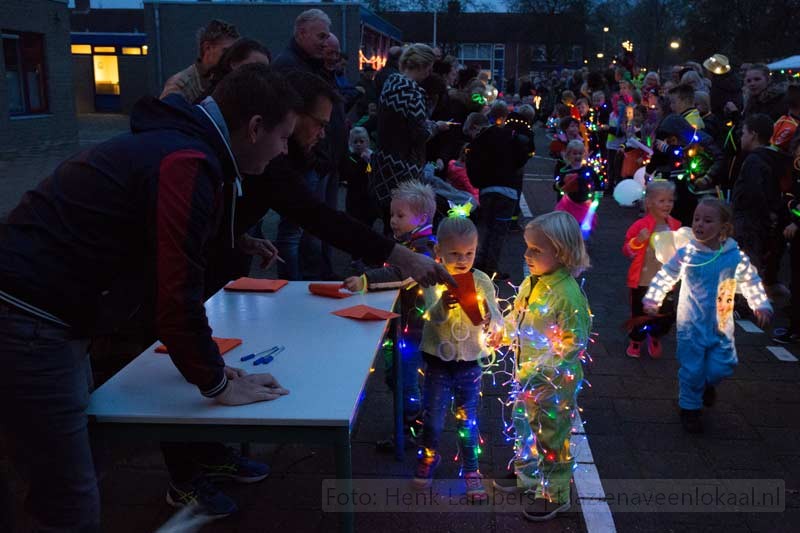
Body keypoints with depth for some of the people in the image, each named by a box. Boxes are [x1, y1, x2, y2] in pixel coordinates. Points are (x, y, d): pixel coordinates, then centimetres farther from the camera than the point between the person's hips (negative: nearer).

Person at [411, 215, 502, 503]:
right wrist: (443, 305, -46)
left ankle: (471, 470, 29)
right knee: (432, 418, 11)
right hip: (438, 360, 0)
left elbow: (497, 323, -11)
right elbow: (430, 318, -24)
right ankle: (428, 457, 39)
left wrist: (488, 312, -34)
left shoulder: (482, 282, -7)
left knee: (468, 420, 9)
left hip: (469, 362, 1)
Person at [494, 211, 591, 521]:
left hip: (555, 383, -8)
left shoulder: (568, 294, -26)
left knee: (551, 438, 10)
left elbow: (572, 345, -24)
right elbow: (517, 317, 15)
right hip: (526, 377, 8)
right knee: (523, 426, 25)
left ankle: (556, 495, 30)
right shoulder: (531, 283, -1)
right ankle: (525, 475, 48)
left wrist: (539, 370, -27)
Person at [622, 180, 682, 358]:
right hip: (642, 281, -4)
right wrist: (638, 241, -29)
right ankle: (635, 342, 36)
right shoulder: (640, 226, -14)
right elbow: (627, 252, -12)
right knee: (640, 315, 10)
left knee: (666, 316, 9)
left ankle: (655, 338, 39)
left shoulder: (675, 226, 1)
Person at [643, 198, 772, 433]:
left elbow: (751, 282, 7)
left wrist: (762, 306, 2)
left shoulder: (736, 257, -7)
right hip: (691, 325, -1)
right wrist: (652, 300, -4)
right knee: (692, 369, 2)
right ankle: (690, 407, 24)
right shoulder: (686, 254, -10)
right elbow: (665, 277, 1)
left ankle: (707, 384, 40)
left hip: (722, 326, 2)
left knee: (721, 367, 4)